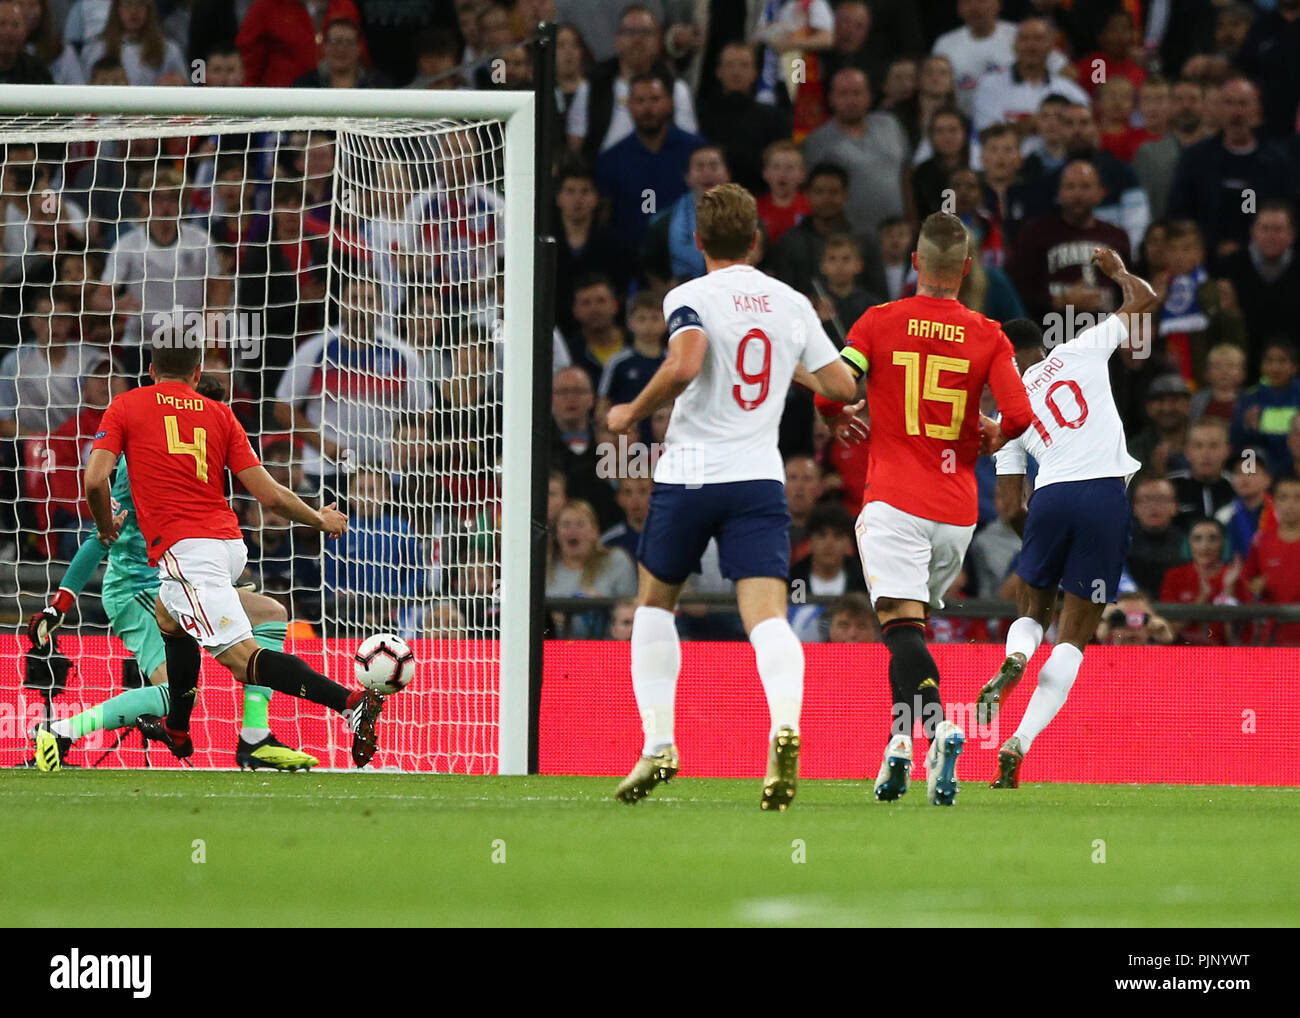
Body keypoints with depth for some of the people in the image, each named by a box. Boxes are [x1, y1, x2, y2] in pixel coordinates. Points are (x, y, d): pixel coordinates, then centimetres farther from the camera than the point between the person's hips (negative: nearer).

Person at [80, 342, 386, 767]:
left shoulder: (126, 406, 7)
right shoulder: (219, 414, 14)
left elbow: (95, 480, -4)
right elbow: (269, 493, 8)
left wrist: (106, 526, 17)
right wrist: (320, 520, 24)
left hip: (184, 550, -6)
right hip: (230, 545, 6)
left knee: (243, 658, -15)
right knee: (167, 615, 35)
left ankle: (351, 701, -34)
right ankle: (176, 730, 46)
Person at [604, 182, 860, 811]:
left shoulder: (690, 298, -6)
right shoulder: (793, 304, 9)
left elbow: (685, 364, -25)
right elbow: (842, 385, 14)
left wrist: (632, 413, -10)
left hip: (688, 475, -2)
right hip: (759, 477, 2)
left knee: (654, 601, 20)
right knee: (766, 613, -10)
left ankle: (658, 743, 13)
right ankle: (785, 725, -39)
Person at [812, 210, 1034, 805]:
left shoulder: (879, 322, 0)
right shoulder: (988, 337, 3)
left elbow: (829, 396, -7)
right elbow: (1019, 415, -7)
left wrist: (847, 422, 16)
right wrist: (990, 439, 15)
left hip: (894, 501, -3)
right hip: (958, 508, 3)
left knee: (901, 623, -14)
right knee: (910, 627, 18)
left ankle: (936, 725, -37)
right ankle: (899, 746, 14)